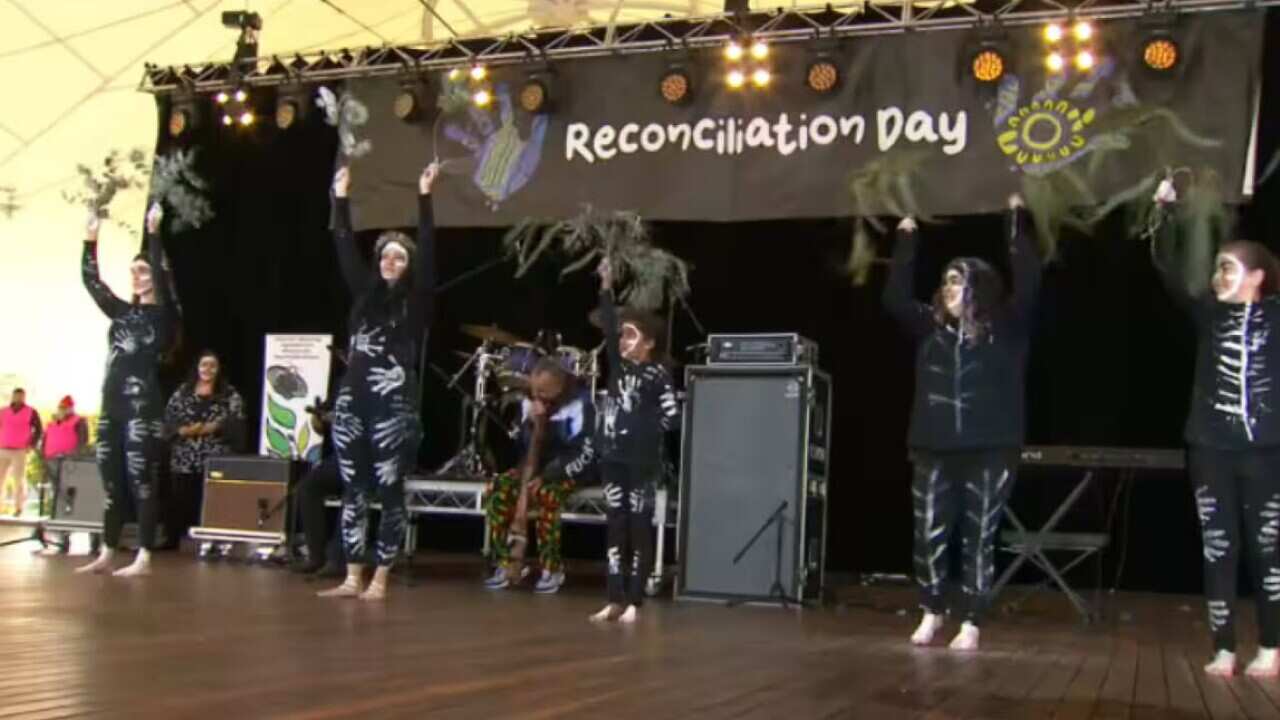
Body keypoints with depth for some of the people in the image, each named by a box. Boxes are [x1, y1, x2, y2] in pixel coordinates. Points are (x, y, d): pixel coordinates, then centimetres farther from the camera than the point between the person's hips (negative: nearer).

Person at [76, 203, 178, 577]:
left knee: (141, 482, -6)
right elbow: (90, 279, 17)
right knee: (111, 482, 9)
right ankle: (107, 554, 16)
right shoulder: (121, 312, 15)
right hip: (112, 405, 7)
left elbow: (162, 275, -17)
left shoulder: (162, 315, -2)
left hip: (143, 406, -7)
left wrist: (154, 234, -21)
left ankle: (144, 558, -3)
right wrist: (91, 240, 11)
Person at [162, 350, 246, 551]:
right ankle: (172, 539, 11)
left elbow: (235, 425, -6)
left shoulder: (230, 395, 5)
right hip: (184, 458, 2)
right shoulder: (182, 392, 13)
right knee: (178, 500, 2)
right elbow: (168, 420, 6)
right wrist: (183, 430, -12)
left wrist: (212, 428, -17)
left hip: (215, 459, -2)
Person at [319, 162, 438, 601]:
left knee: (389, 491, -1)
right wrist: (341, 199, 10)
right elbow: (345, 249, 13)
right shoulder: (365, 293, 13)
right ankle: (352, 577, 13)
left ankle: (379, 579, 5)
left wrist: (424, 197, -13)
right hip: (352, 401, 5)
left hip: (393, 406, -5)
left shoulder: (416, 301, 1)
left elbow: (427, 251, -8)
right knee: (353, 490, 7)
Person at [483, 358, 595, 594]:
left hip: (569, 470, -6)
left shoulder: (580, 403, -17)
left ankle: (552, 569, -21)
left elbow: (584, 453, -21)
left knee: (546, 494, -36)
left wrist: (548, 477, -25)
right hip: (539, 467, 6)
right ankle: (505, 563, -11)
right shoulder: (529, 402, 1)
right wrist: (533, 424, -18)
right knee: (497, 489, -18)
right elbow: (525, 447, 4)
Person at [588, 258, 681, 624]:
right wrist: (606, 286, -2)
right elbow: (608, 325, 4)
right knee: (615, 528, 6)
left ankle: (634, 603, 5)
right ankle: (615, 600, 10)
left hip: (641, 462, -5)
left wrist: (644, 430, -8)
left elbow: (672, 418, -11)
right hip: (612, 457, 5)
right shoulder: (618, 364, 10)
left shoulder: (658, 374, -5)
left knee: (638, 530, 1)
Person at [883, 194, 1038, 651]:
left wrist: (1016, 221, -11)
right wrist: (906, 239, 2)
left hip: (990, 452, -3)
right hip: (934, 449, 3)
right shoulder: (931, 327, 9)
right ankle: (932, 613, 23)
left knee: (979, 538, 3)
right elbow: (895, 297, 3)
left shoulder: (1005, 329, 0)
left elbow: (1028, 284, -11)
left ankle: (970, 624, 13)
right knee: (929, 536, 4)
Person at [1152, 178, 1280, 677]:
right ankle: (1223, 650, 10)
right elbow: (1168, 270, -2)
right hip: (1211, 449, 2)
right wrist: (1167, 212, -10)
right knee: (1218, 551, 3)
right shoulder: (1210, 313, 6)